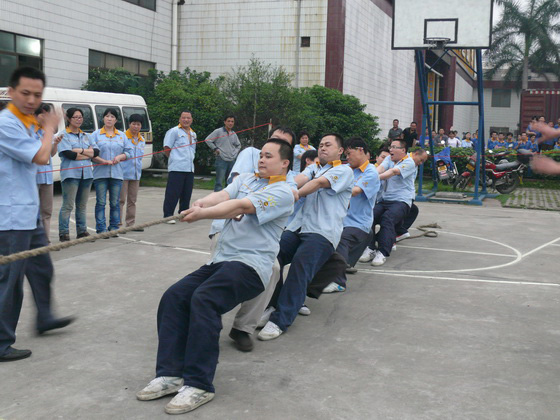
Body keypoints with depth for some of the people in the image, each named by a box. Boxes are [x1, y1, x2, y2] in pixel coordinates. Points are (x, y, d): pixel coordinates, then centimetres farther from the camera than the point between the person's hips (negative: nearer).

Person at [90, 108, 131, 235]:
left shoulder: (122, 135, 14)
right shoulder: (96, 134, 4)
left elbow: (129, 152, 13)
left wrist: (120, 157, -8)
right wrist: (105, 161, -15)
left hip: (117, 174, 2)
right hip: (100, 173, -2)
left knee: (115, 202, 5)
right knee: (101, 202, -3)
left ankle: (114, 227, 13)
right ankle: (101, 229, 1)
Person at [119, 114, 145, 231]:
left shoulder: (142, 140, 14)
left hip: (136, 174, 6)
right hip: (123, 173, -6)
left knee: (132, 200, 12)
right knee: (121, 199, -7)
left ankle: (131, 223, 19)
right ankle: (118, 223, -4)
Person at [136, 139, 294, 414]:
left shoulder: (282, 192, -3)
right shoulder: (245, 179, 20)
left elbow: (241, 206, -16)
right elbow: (223, 195, 0)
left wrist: (202, 214, -24)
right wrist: (199, 203, -21)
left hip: (250, 265, -7)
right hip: (220, 260, 7)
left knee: (203, 299, -31)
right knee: (173, 297, -14)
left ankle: (198, 384, -27)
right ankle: (170, 374, -13)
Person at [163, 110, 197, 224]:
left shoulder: (193, 134, 20)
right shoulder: (174, 131, -3)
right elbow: (166, 148, -6)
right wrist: (175, 159, 2)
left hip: (190, 168, 7)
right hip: (177, 168, -7)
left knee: (187, 194, 10)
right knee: (173, 193, -7)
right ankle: (168, 216, -3)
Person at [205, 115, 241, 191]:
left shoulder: (234, 134, 14)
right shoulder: (218, 131, -2)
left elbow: (238, 145, 29)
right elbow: (208, 140, -3)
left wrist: (235, 153, 13)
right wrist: (215, 149, -5)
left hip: (232, 160, 6)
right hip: (221, 159, -6)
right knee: (219, 181, -9)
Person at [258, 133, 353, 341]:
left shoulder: (344, 171, 8)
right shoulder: (313, 168, 25)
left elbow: (318, 183, -8)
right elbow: (299, 180, 3)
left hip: (323, 232, -6)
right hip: (297, 228, 6)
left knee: (300, 264, -29)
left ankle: (281, 320, -30)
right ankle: (269, 305, -6)